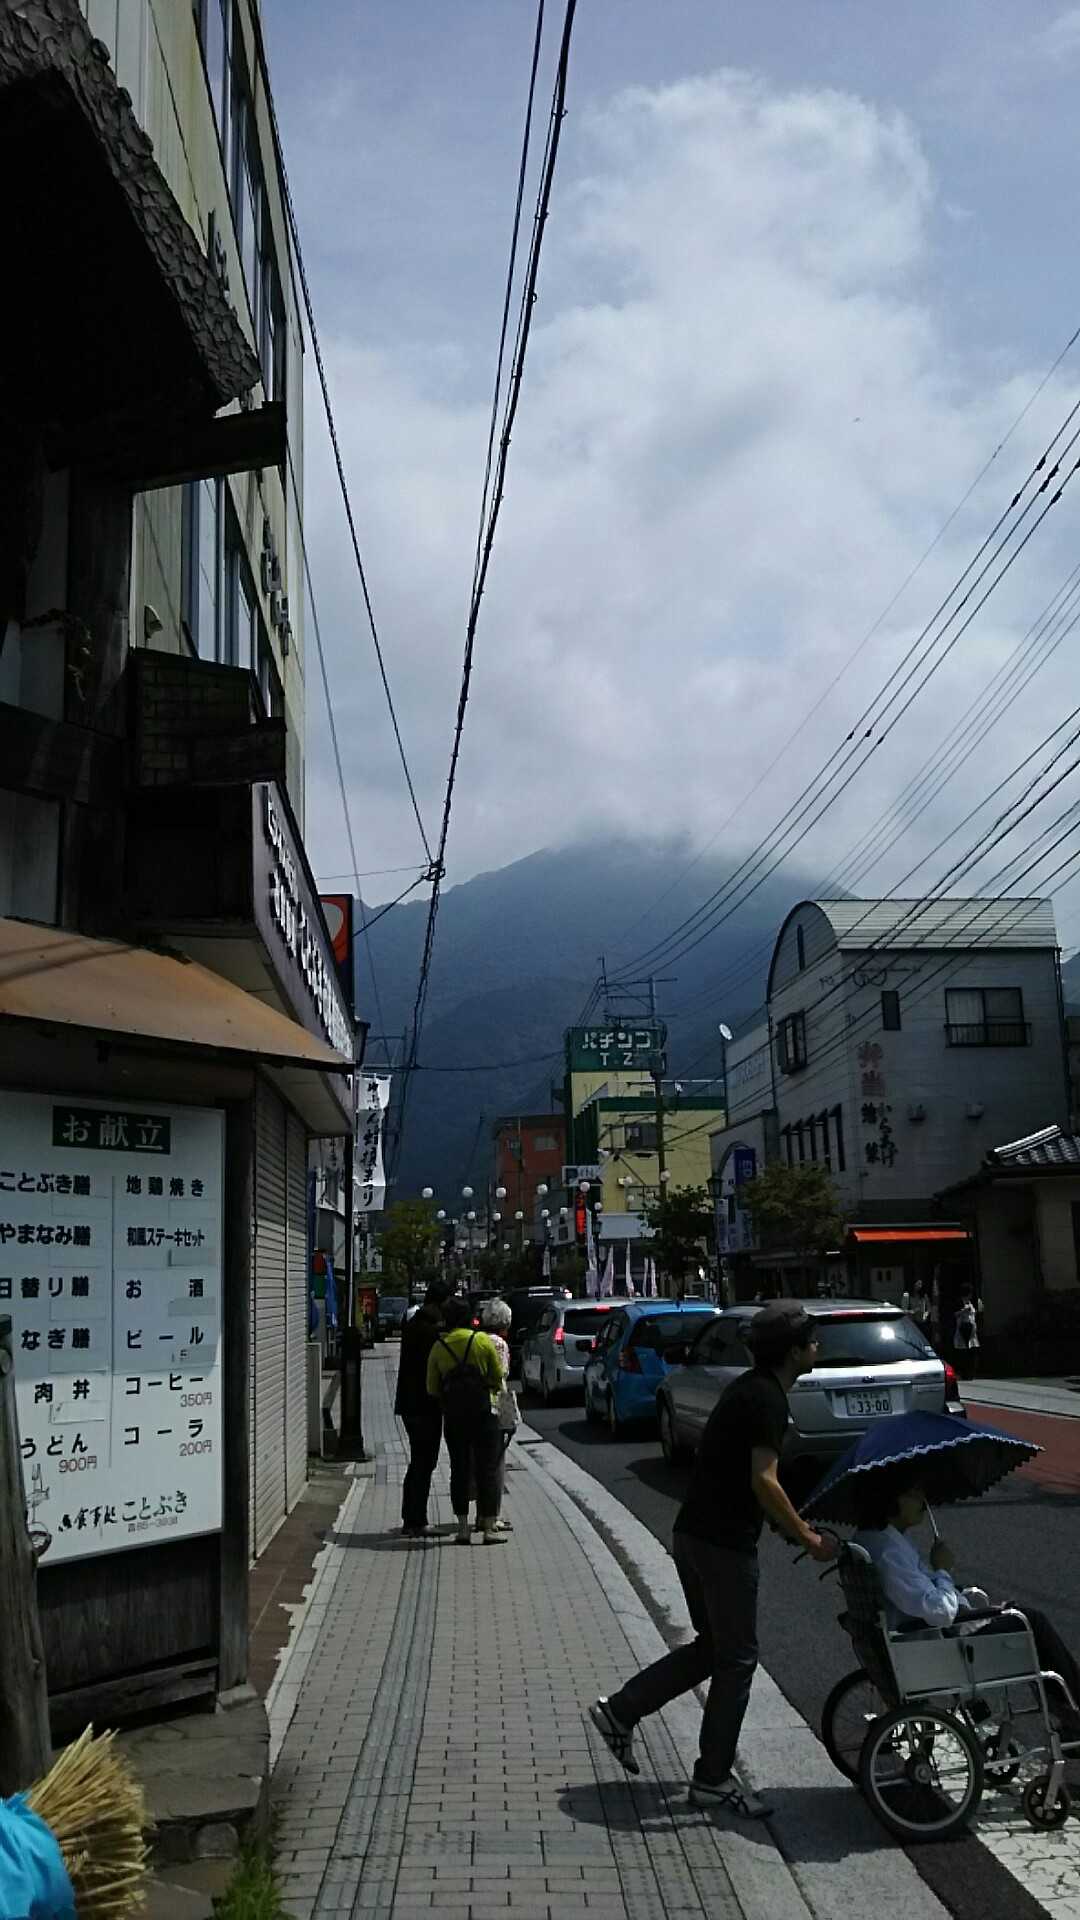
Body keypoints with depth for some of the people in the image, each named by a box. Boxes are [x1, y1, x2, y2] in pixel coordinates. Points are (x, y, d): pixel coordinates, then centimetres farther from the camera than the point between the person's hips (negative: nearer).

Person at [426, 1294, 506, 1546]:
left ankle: (463, 1528, 9)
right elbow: (498, 1379, 1)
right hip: (483, 1412, -2)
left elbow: (432, 1389, 4)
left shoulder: (438, 1346, 1)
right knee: (487, 1468, 4)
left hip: (453, 1415, 2)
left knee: (459, 1469, 9)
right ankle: (489, 1527, 4)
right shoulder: (483, 1341, -5)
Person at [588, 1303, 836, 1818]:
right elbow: (763, 1481, -22)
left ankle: (619, 1711, 18)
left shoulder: (749, 1389, 14)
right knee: (735, 1659, 3)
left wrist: (792, 1525, 21)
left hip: (696, 1534, 9)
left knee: (712, 1648, 18)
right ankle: (713, 1779, 13)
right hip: (723, 1542, -9)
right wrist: (808, 1537, -13)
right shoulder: (768, 1398, -16)